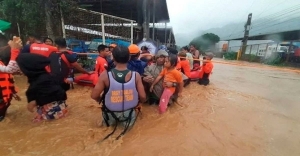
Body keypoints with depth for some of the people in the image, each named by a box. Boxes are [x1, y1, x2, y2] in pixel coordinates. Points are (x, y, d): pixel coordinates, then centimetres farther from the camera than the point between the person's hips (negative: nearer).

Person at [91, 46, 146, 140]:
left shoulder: (105, 76, -21)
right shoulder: (136, 75, -19)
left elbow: (94, 96, -12)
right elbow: (143, 98, -14)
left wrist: (102, 101, 9)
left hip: (111, 116, 1)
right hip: (129, 115, 0)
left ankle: (113, 121, 19)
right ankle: (126, 121, 16)